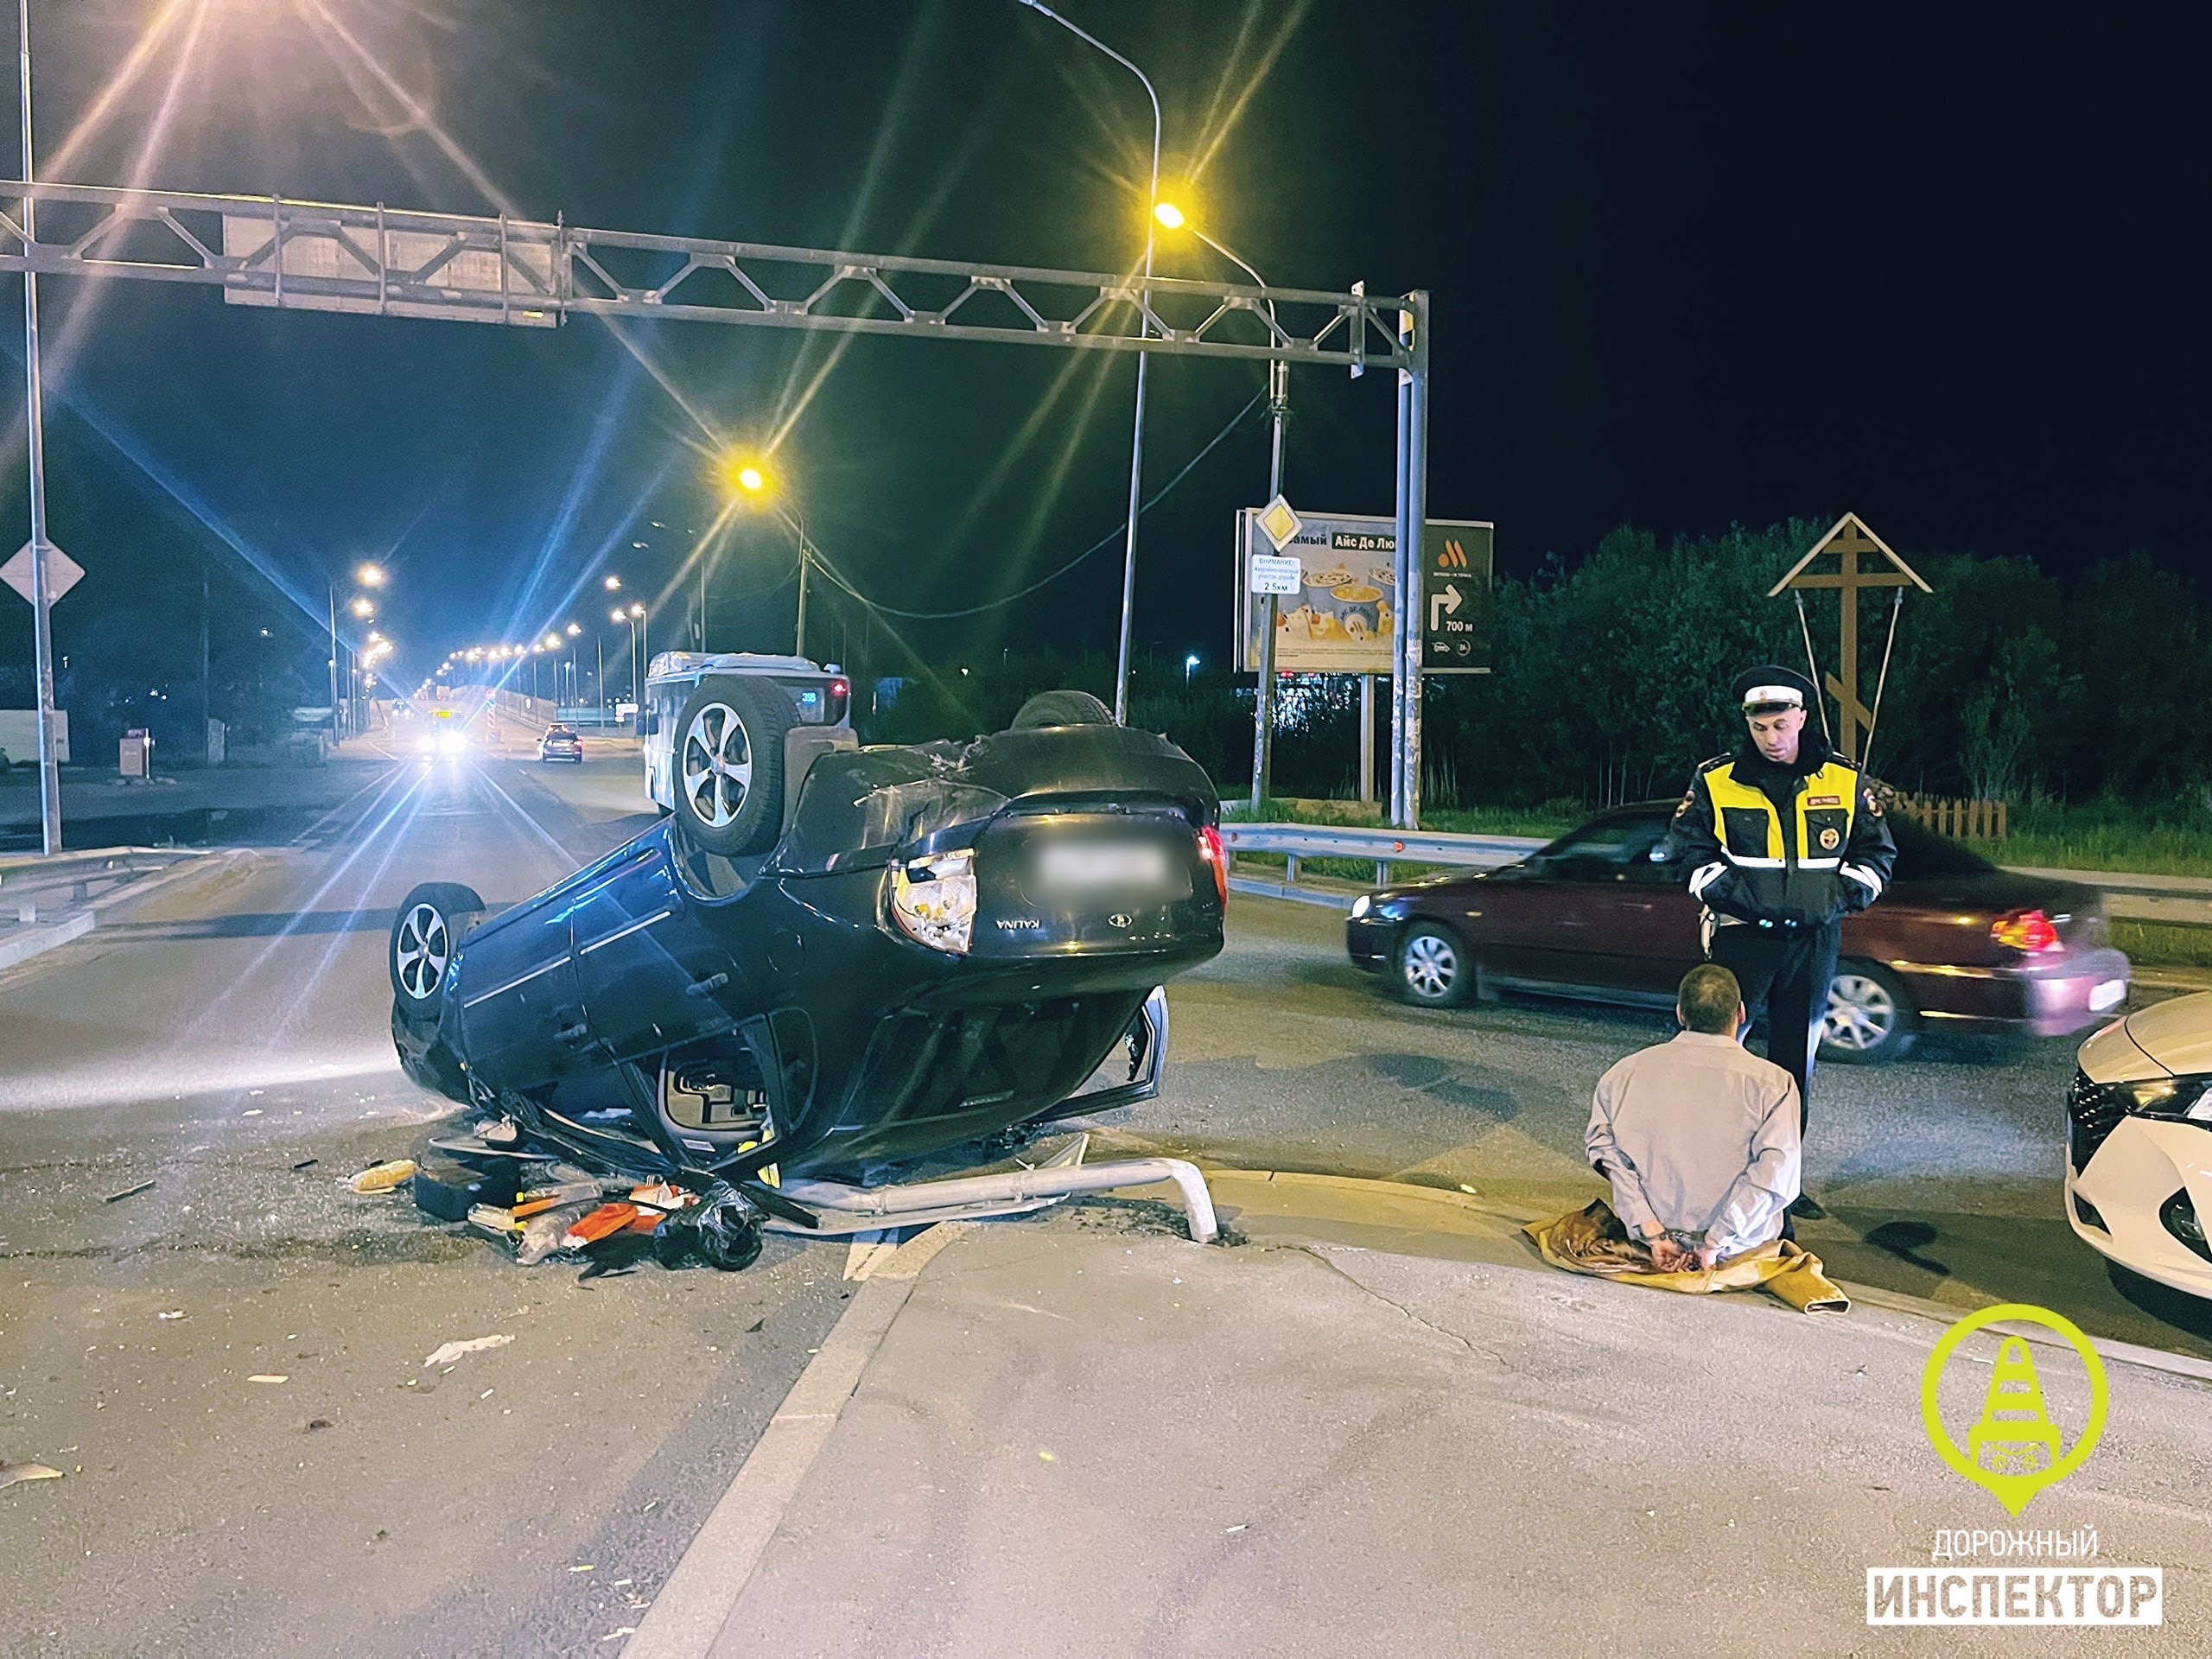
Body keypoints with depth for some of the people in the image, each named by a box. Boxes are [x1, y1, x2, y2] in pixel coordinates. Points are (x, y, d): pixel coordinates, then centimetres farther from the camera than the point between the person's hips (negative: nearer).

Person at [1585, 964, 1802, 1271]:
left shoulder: (1624, 1074, -9)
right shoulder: (1772, 1082, -16)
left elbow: (1606, 1152, -15)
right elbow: (1775, 1173, -23)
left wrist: (1653, 1233, -16)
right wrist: (1715, 1243, -19)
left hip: (1659, 1226, 2)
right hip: (1738, 1245, -2)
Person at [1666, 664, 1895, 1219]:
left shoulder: (1844, 781, 5)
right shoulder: (1715, 782, 0)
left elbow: (1877, 852, 12)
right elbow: (1689, 850, 6)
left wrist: (1850, 890, -5)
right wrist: (1721, 886, -10)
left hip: (1814, 939, 3)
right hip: (1741, 933, -2)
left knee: (1797, 1059, 9)